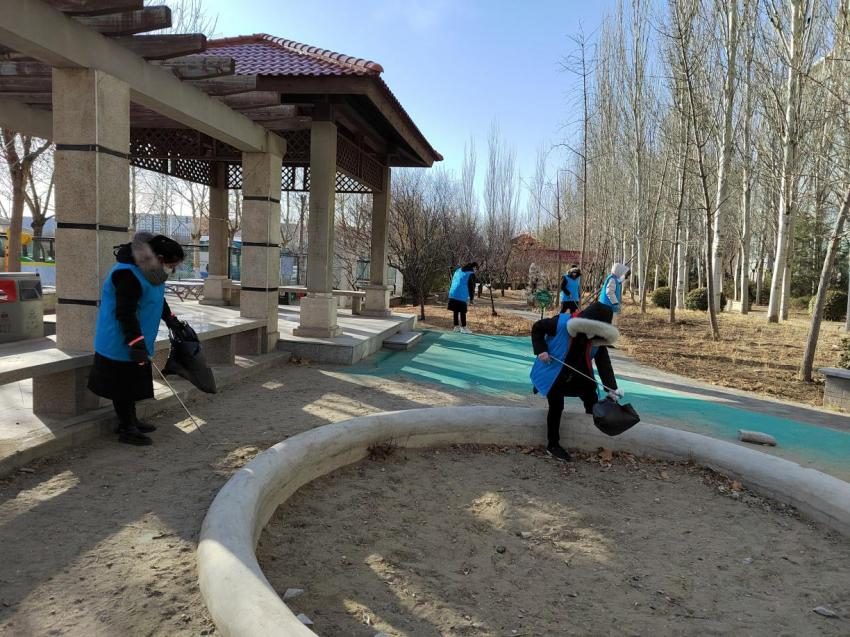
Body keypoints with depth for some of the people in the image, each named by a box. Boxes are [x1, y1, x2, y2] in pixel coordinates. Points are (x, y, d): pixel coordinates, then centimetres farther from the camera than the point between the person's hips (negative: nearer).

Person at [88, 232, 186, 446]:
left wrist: (170, 318, 31)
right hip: (120, 345, -10)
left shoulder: (148, 271, 7)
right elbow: (125, 314, -28)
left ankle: (131, 421, 32)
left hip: (134, 343, 10)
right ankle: (126, 429, 10)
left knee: (133, 382, 19)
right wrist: (136, 343, -27)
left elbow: (158, 299, 25)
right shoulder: (128, 275, -25)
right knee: (122, 385, 1)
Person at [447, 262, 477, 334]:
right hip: (462, 296, -7)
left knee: (455, 311, 12)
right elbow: (472, 287, 0)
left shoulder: (458, 270, 17)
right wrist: (471, 298, 10)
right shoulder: (471, 274, -3)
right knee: (462, 312, 1)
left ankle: (456, 327, 20)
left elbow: (452, 281, 21)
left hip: (453, 294, 7)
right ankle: (463, 328, 6)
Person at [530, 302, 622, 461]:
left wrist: (611, 387, -21)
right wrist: (541, 350, -25)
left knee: (591, 396, 12)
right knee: (556, 408, 0)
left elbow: (604, 363, -13)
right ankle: (553, 445, 14)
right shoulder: (561, 323, -28)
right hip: (554, 374, -5)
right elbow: (537, 328, -15)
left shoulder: (597, 338, -13)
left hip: (577, 375, 5)